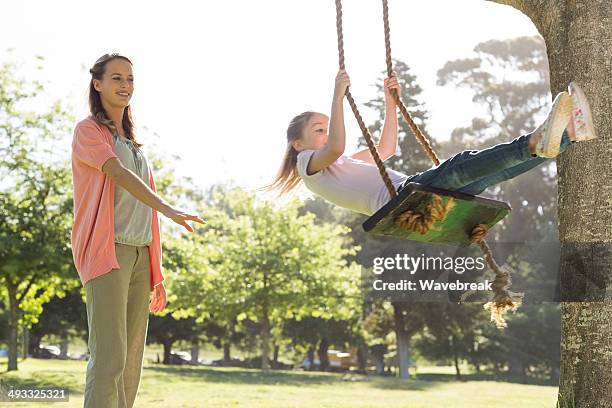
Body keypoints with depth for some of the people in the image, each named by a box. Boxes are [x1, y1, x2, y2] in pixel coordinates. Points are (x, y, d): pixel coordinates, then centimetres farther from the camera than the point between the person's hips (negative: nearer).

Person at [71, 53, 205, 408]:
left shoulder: (134, 142, 24)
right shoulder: (88, 131, 3)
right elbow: (119, 174, -16)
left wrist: (157, 273, 17)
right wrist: (169, 210, -30)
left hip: (140, 254, 7)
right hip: (106, 250, -7)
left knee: (131, 363, 2)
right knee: (109, 357, -16)